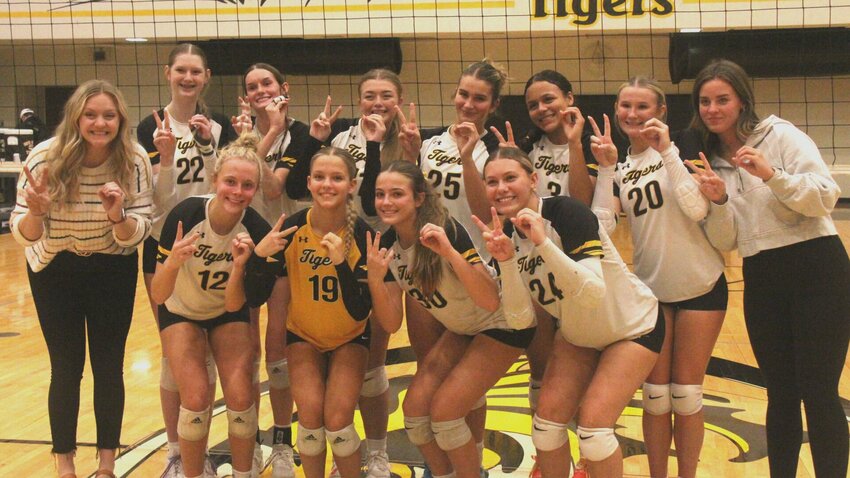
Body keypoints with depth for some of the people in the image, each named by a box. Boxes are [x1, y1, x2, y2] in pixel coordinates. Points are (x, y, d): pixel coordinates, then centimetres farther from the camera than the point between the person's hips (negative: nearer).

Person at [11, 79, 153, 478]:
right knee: (66, 368, 0)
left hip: (113, 271, 1)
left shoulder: (135, 162, -19)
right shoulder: (45, 158, -22)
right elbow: (23, 235, -18)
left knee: (109, 367, 2)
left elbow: (136, 235, -16)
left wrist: (117, 214, -37)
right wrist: (36, 212, -40)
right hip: (55, 271, -1)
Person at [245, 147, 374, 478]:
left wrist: (341, 262, -35)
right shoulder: (292, 229, -18)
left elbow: (360, 312, -22)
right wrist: (260, 255, -32)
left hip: (350, 338, -1)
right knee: (310, 412, -19)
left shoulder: (362, 234, -21)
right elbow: (254, 299, -15)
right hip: (303, 335, 1)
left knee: (337, 419, -18)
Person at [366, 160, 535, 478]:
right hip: (462, 328, 7)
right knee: (415, 407, -2)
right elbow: (392, 323, -9)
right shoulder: (387, 244, -9)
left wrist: (450, 252, -45)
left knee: (444, 410, -14)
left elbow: (490, 300, -35)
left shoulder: (446, 231, -28)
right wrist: (375, 279, -26)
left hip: (504, 322, -7)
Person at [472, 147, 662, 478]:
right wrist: (506, 261, -30)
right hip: (578, 335, 6)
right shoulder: (506, 235, -9)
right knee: (547, 422, -2)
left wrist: (543, 242, -44)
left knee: (593, 425, -15)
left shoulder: (566, 212, -27)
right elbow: (518, 317, -16)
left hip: (633, 329, -6)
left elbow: (593, 293, -37)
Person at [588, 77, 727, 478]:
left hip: (700, 288, -3)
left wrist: (667, 151, -22)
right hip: (651, 290, 3)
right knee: (655, 396, 6)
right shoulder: (619, 170, 5)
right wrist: (606, 168, -15)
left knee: (686, 395, 4)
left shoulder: (678, 150, -6)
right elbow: (601, 226, -10)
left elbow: (697, 208, -21)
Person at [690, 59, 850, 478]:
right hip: (761, 281, 5)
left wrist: (771, 175, -25)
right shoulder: (710, 161, 10)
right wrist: (718, 202, -13)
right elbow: (724, 242, 5)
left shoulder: (780, 135, -3)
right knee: (781, 394, 10)